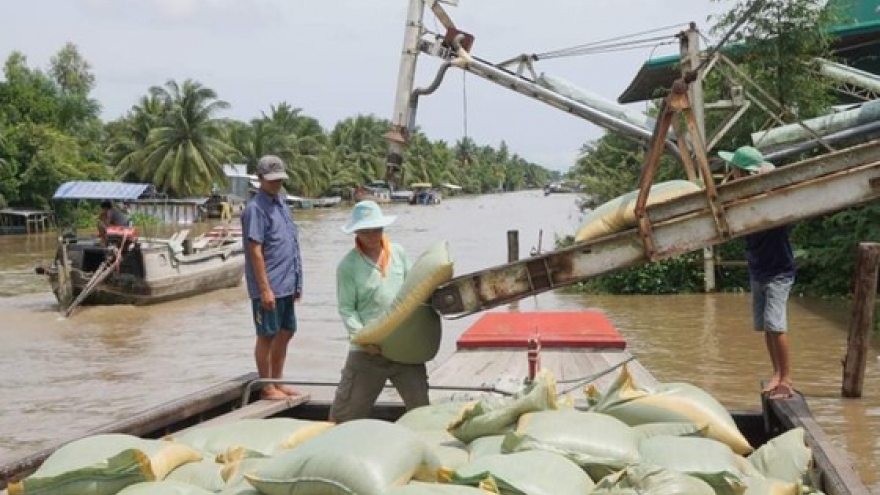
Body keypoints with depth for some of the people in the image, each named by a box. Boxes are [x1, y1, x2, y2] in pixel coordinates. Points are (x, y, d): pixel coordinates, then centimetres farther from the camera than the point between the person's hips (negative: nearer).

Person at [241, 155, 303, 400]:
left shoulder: (281, 203, 13)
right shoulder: (256, 209, -13)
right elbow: (255, 251, -17)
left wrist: (296, 282, 18)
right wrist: (265, 289, -20)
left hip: (287, 285, 8)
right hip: (269, 286, -8)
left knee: (285, 333, 15)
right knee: (267, 336, 2)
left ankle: (277, 382, 27)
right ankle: (267, 387, 12)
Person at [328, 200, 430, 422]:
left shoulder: (398, 252, 7)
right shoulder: (348, 265, -5)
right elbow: (346, 308, -9)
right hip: (367, 350, -3)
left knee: (420, 403, 11)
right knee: (347, 410, 2)